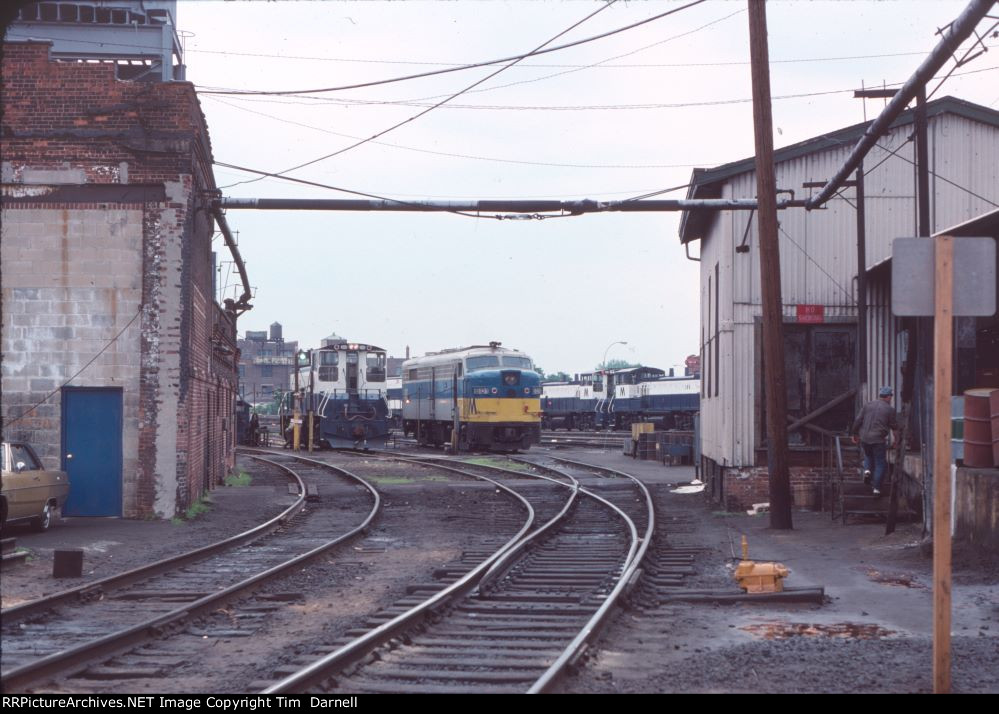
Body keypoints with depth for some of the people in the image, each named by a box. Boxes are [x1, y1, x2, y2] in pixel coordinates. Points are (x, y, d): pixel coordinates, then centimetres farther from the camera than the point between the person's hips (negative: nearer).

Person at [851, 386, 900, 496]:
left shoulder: (868, 405, 6)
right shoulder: (890, 409, -2)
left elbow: (858, 420, 5)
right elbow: (894, 427, 3)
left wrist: (855, 434, 17)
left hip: (864, 438, 3)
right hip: (879, 440, -3)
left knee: (868, 456, 30)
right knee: (880, 464, 7)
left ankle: (867, 470, 3)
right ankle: (877, 488, 2)